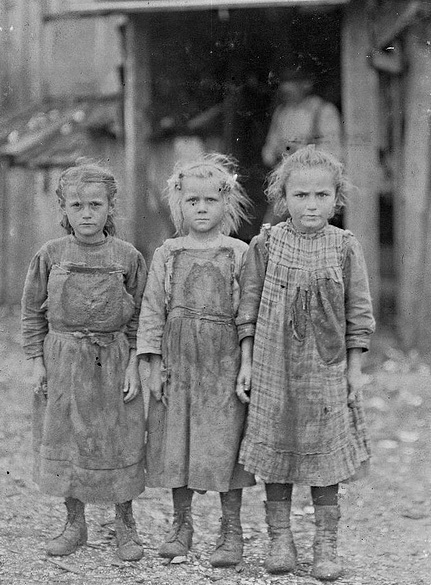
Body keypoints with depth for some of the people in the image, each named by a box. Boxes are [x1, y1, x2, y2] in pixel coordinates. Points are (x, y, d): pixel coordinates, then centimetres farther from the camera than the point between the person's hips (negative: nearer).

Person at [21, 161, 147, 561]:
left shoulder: (127, 257, -2)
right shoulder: (50, 255, -1)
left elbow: (138, 317, 2)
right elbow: (33, 312, 5)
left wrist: (133, 364, -4)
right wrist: (37, 361, -1)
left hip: (112, 361, -1)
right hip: (62, 361, 1)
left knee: (119, 445, 5)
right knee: (63, 442, 7)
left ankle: (125, 527, 20)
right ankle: (75, 524, 23)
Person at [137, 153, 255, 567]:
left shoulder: (239, 254, 1)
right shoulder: (167, 255, 5)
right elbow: (152, 309, 5)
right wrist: (154, 363, -1)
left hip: (224, 359, -2)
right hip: (177, 357, 2)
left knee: (224, 441, -1)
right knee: (175, 440, 6)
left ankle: (231, 531, 9)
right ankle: (181, 524, 22)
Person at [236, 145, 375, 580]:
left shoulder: (345, 247, -1)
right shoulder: (265, 244, -2)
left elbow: (358, 313, 3)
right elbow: (249, 308, 2)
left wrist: (354, 368, 1)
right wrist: (246, 363, -1)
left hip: (327, 369, 0)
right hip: (273, 368, 0)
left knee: (325, 458, 5)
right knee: (274, 452, 7)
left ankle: (326, 547, 15)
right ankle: (280, 540, 20)